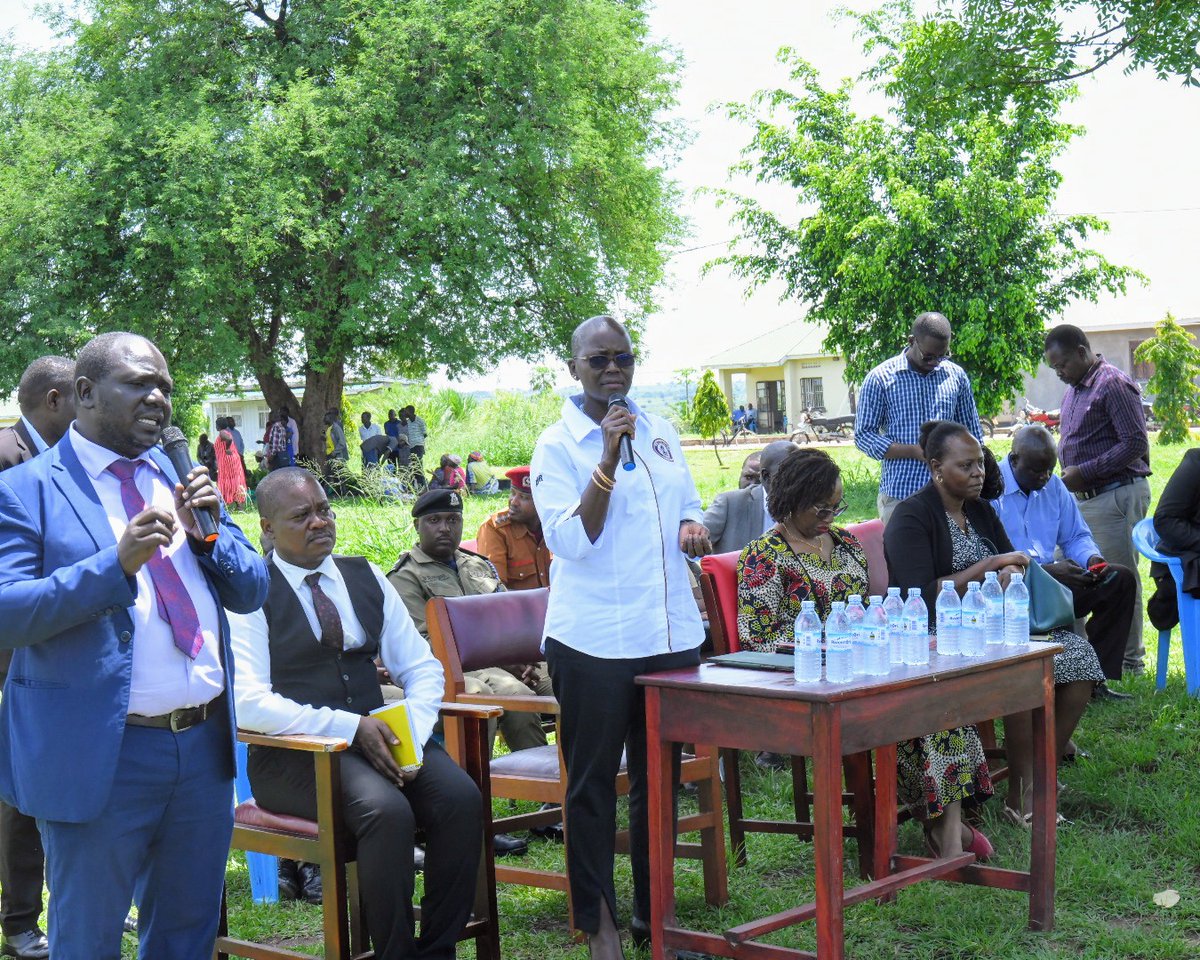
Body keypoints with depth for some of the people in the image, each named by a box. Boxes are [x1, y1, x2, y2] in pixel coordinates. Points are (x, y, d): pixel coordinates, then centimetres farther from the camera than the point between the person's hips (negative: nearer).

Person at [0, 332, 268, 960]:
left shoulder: (182, 481, 13)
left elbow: (251, 593, 13)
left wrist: (208, 533, -7)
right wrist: (117, 562, -25)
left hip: (205, 745, 6)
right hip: (100, 757, -5)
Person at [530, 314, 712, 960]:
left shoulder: (660, 434, 12)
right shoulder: (557, 445, -5)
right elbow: (572, 541, -16)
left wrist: (693, 531, 1)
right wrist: (609, 459, -21)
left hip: (672, 632, 5)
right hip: (594, 639, -5)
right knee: (593, 780, 3)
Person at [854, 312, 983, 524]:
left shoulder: (956, 376, 11)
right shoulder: (880, 378, -1)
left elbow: (973, 434, 18)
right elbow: (863, 436, -3)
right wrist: (915, 451, -13)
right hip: (899, 497, -3)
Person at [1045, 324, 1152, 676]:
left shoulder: (1114, 385, -12)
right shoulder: (1074, 389, 16)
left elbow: (1136, 443, -18)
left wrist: (1084, 472, -18)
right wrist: (1067, 475, 10)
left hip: (1118, 495, -9)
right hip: (1084, 497, 9)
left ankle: (1130, 660, 5)